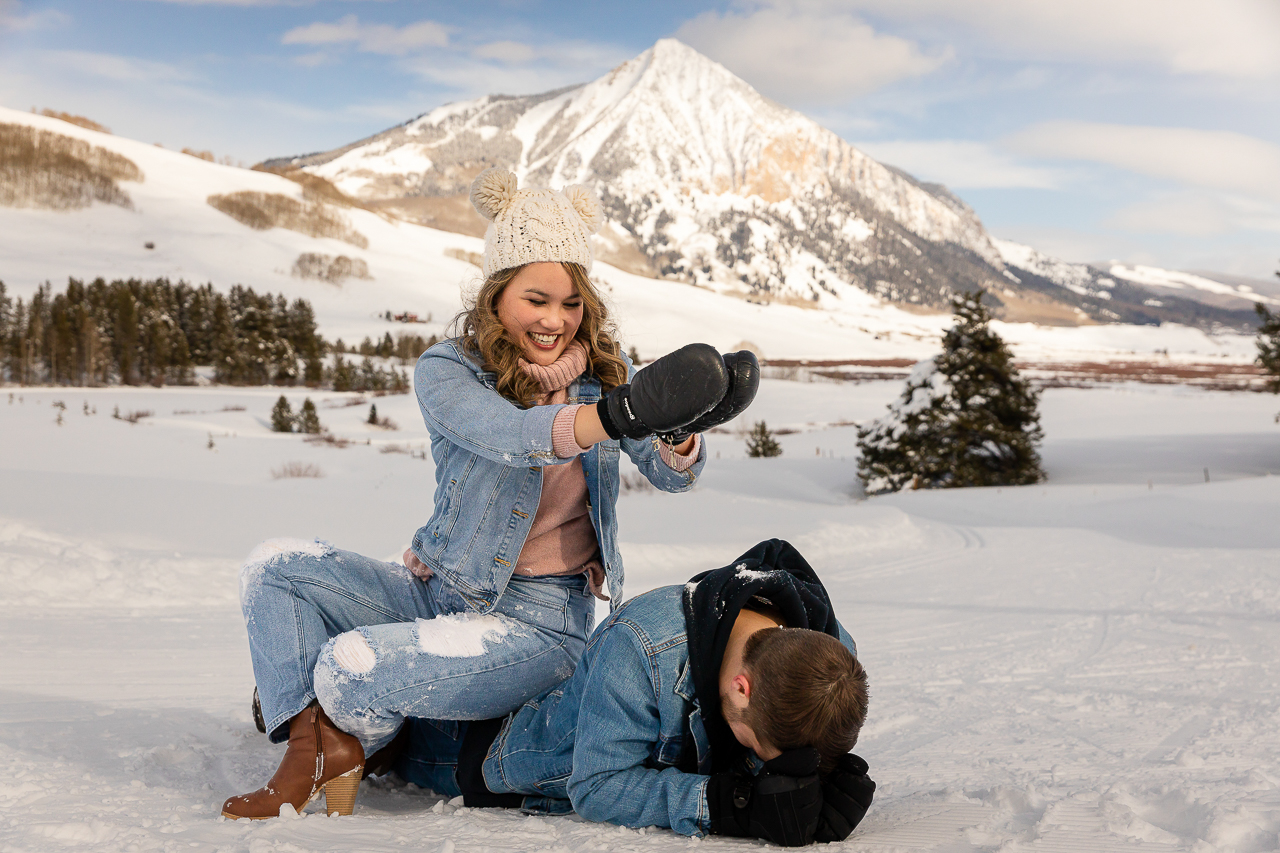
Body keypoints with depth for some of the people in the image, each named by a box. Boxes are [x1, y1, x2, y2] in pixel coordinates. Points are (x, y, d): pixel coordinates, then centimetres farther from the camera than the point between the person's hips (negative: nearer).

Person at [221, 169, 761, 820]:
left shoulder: (603, 370, -1)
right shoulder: (445, 370, -6)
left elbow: (671, 474, -12)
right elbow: (511, 436, -29)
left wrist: (680, 429, -40)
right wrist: (621, 413, -50)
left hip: (538, 620, -3)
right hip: (438, 591, 3)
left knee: (350, 668, -24)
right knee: (275, 568, -10)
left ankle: (352, 739, 10)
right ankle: (311, 743, -10)